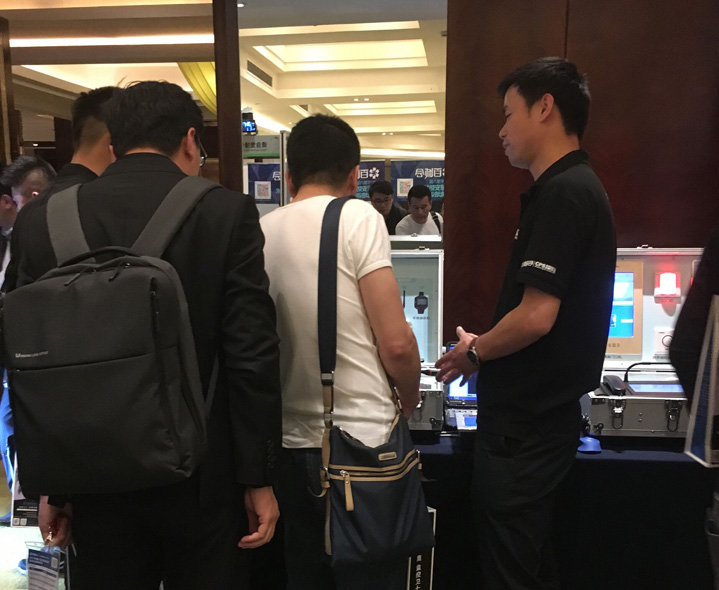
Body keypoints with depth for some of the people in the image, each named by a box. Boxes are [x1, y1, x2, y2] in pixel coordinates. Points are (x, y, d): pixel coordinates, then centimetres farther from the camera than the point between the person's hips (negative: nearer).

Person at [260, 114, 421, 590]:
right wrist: (411, 402, 5)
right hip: (365, 441, -5)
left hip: (293, 443, 5)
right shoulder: (359, 217, -11)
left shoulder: (261, 233, 3)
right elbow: (396, 343, -15)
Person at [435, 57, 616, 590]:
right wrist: (486, 350, 14)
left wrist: (474, 353, -7)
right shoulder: (578, 186, 12)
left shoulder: (563, 193, -19)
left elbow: (536, 317, -25)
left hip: (525, 425, -10)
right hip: (542, 412, 10)